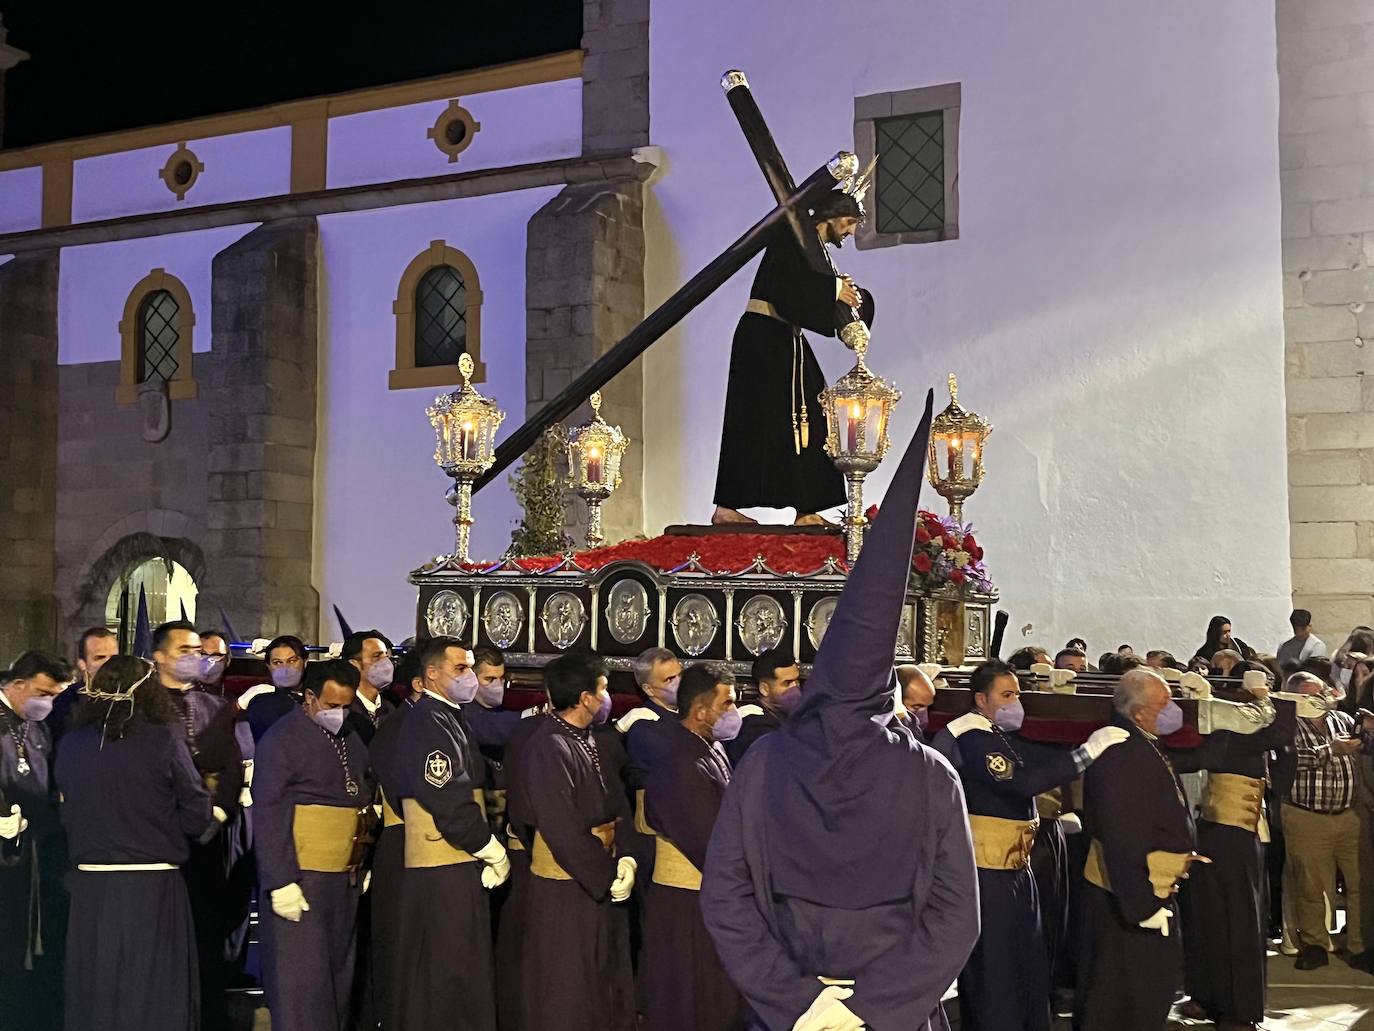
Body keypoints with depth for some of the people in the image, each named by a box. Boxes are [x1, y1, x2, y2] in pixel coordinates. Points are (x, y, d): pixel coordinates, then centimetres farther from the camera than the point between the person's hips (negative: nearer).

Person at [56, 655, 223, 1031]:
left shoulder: (72, 744, 0)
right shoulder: (164, 740, -11)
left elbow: (67, 813, 8)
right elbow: (197, 815, -7)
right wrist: (214, 816, 14)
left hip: (90, 886, 3)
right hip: (152, 887, -3)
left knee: (96, 990, 14)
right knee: (153, 994, 6)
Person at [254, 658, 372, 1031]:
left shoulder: (351, 739, 13)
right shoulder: (282, 739, -9)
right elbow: (269, 817, -13)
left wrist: (367, 865, 15)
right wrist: (281, 882, -18)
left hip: (346, 879, 7)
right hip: (300, 879, -7)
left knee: (339, 971, 12)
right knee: (301, 976, -5)